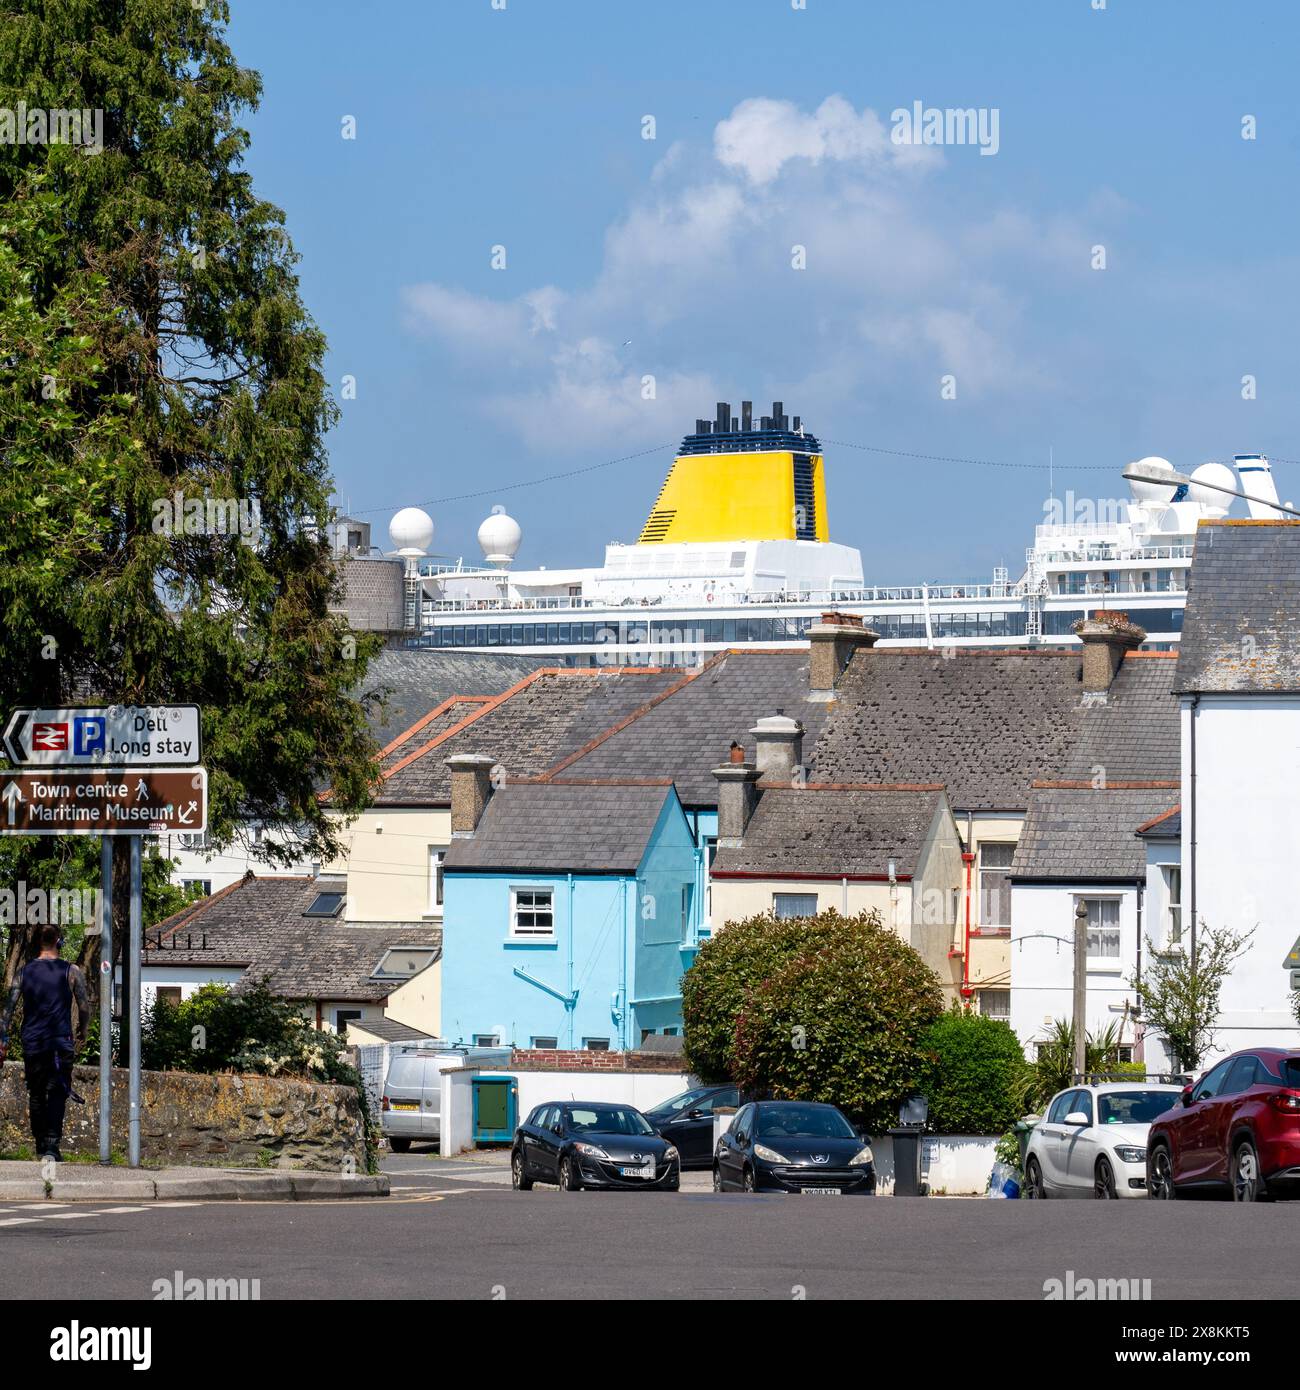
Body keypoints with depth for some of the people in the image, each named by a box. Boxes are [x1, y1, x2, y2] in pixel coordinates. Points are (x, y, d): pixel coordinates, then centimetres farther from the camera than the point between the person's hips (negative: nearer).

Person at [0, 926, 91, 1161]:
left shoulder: (24, 972, 5)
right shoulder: (70, 971, -2)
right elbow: (84, 1007, -1)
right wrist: (82, 1035, 14)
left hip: (32, 1043, 3)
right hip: (61, 1043, -3)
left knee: (35, 1094, 14)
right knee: (57, 1094, -4)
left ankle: (41, 1145, 20)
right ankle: (52, 1145, -18)